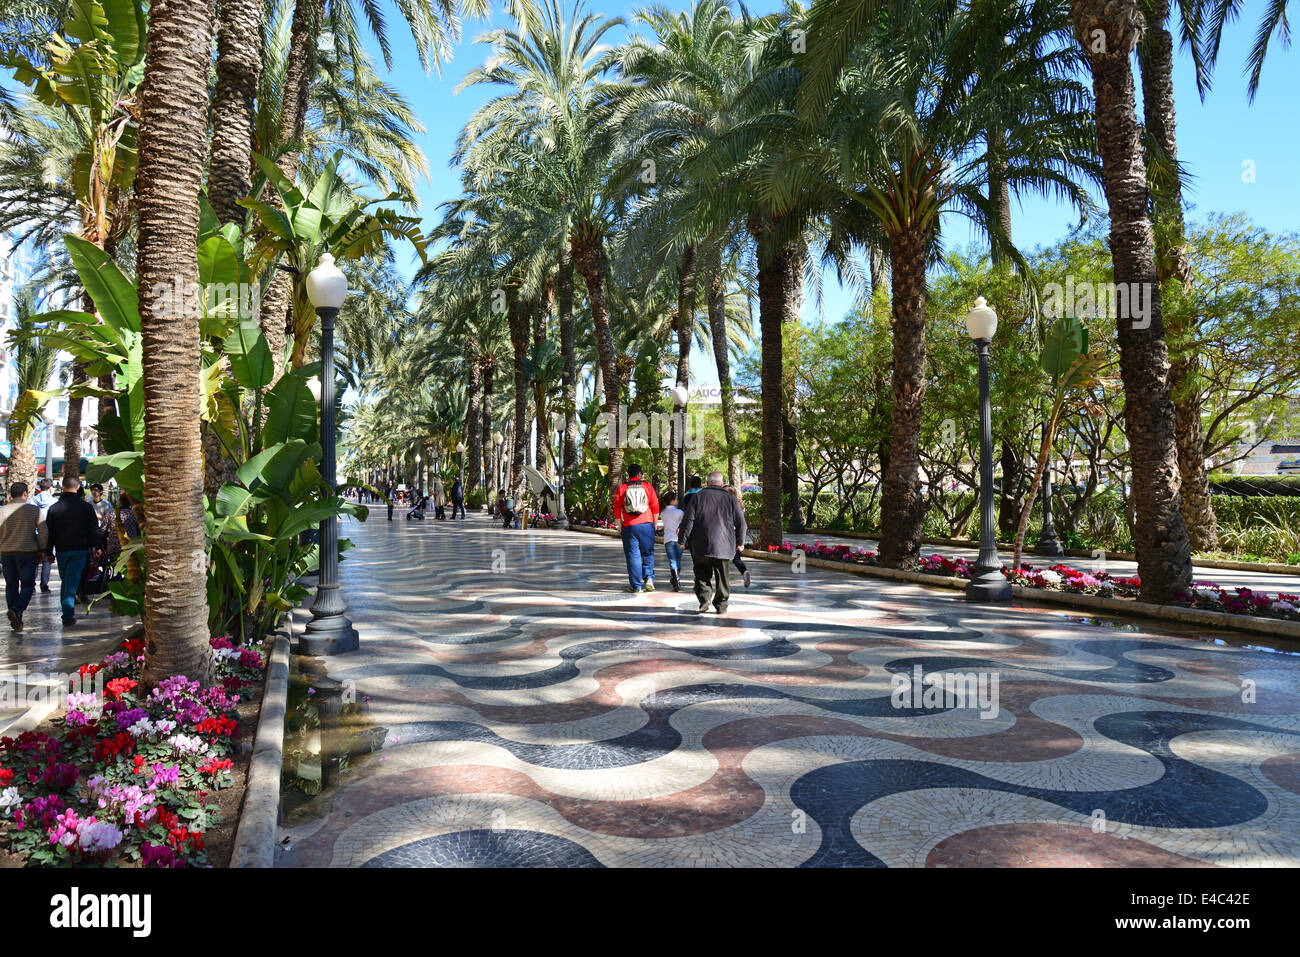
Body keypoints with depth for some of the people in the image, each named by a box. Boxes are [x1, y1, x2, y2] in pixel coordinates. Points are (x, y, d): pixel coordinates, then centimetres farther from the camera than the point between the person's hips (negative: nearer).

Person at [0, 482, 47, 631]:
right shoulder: (34, 509, -5)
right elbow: (43, 532, -7)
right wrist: (42, 550, 4)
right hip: (27, 553, -3)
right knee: (27, 585, 3)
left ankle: (16, 620, 15)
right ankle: (17, 610, -21)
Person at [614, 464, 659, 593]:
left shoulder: (621, 488, 2)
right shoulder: (647, 486, 3)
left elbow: (617, 509, 2)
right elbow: (655, 506, 2)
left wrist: (620, 526, 9)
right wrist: (655, 523, 12)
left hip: (629, 526, 0)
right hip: (647, 524, 0)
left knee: (633, 555, 4)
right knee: (648, 553, 12)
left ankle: (636, 585, 5)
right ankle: (649, 578, -5)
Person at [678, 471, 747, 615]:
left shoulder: (698, 496, 3)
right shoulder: (730, 499, 7)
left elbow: (688, 520, -3)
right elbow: (741, 523, 9)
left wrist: (683, 538, 2)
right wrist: (740, 542, 21)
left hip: (700, 546, -1)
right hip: (724, 546, 1)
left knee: (702, 575, 9)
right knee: (722, 577, 9)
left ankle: (704, 600, -5)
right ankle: (721, 605, 10)